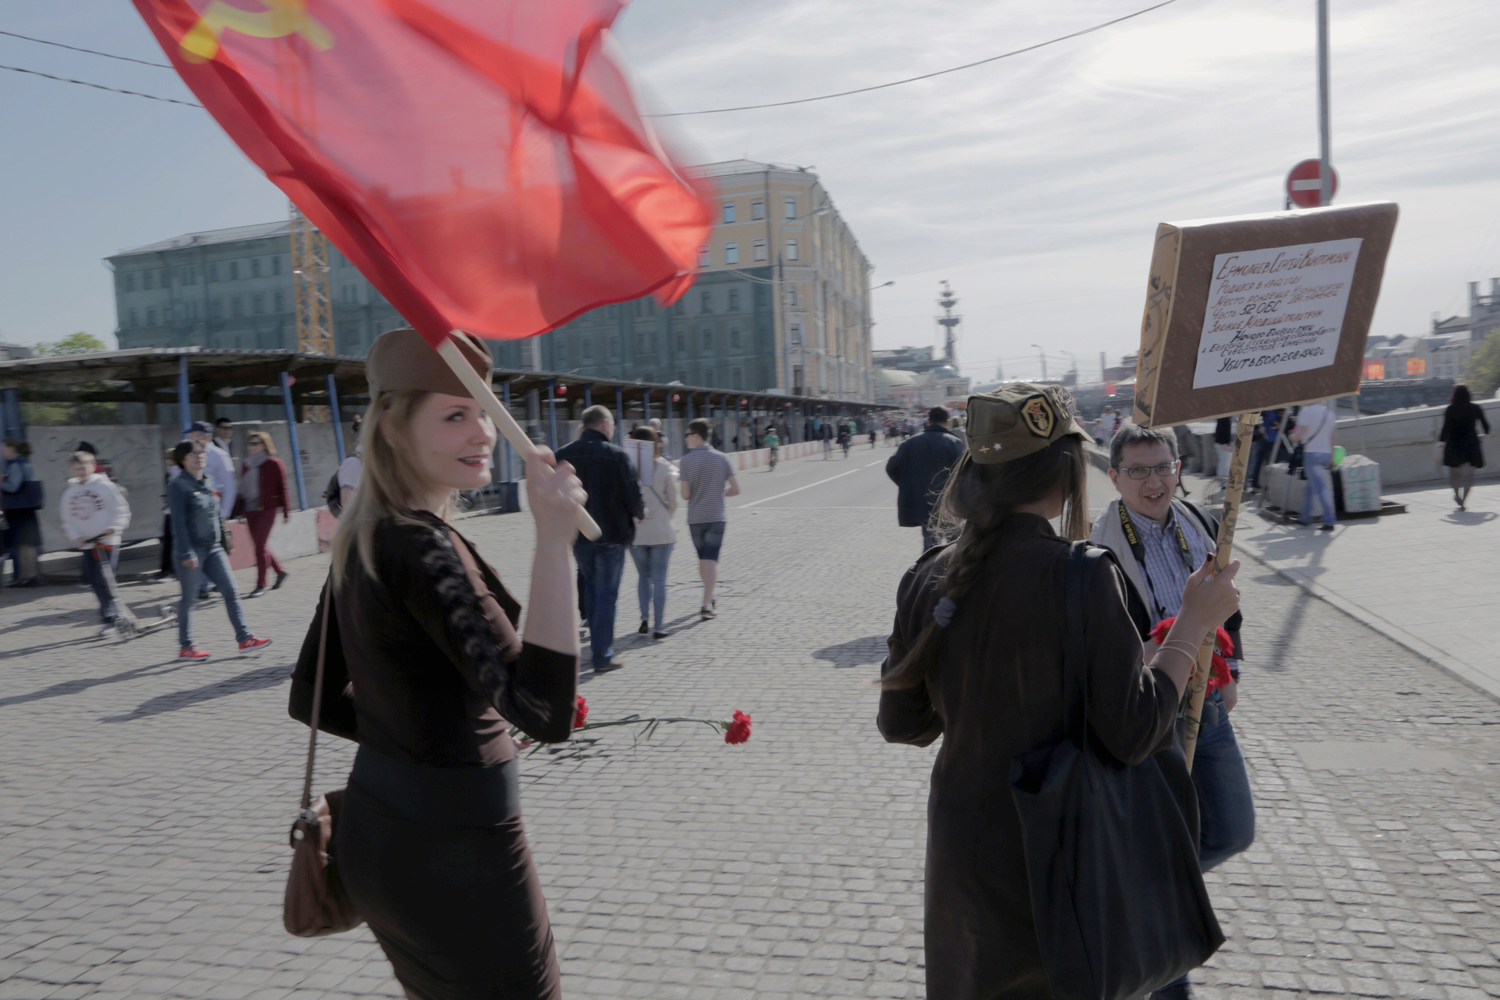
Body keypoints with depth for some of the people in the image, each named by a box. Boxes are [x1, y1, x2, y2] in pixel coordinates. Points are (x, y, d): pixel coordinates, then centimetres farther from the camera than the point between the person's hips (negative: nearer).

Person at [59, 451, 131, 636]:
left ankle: (108, 617, -5)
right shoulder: (69, 493, 10)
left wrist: (115, 527, -17)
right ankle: (114, 614, 16)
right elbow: (68, 519, 12)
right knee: (94, 581, 4)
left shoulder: (104, 486, -2)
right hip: (87, 544, 5)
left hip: (108, 540, -5)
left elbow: (121, 510, -2)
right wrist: (75, 537, -3)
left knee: (105, 579, -11)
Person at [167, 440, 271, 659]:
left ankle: (244, 638, 4)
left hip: (213, 548, 7)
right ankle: (185, 647, 14)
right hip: (191, 550, -7)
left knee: (231, 592, 2)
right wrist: (186, 553, -19)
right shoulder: (178, 486, -9)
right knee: (189, 598, 3)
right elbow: (179, 522, -14)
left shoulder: (206, 484, 12)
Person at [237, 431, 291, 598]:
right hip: (250, 510, 6)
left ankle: (260, 585, -6)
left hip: (267, 509, -6)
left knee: (259, 545, -12)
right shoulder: (245, 464, 13)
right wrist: (240, 510, 13)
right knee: (259, 546, 9)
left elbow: (282, 488, -1)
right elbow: (242, 488, 16)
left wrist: (285, 511, -3)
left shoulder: (274, 463, -2)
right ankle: (280, 571, 29)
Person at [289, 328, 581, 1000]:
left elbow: (311, 701, 12)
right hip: (453, 850, -9)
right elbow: (547, 714, -34)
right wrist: (552, 542, -39)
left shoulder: (360, 540, 3)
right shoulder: (421, 548, -24)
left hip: (373, 828, 9)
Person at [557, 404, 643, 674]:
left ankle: (597, 645, 26)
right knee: (606, 594, 4)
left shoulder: (563, 455, -1)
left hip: (578, 535, 4)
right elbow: (633, 496, -12)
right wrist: (640, 513, 9)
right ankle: (603, 656, 6)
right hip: (611, 535, -4)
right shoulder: (616, 454, -12)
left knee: (590, 588, 21)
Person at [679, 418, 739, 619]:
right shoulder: (721, 459, -2)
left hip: (695, 519, 0)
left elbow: (685, 495, -9)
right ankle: (707, 604, -13)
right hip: (716, 517, 0)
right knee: (711, 559, -2)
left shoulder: (686, 460, -7)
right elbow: (735, 489, -2)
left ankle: (710, 598, 28)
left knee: (702, 559, 16)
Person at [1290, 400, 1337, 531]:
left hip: (1311, 453, -7)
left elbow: (1298, 436, -15)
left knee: (1320, 488, -10)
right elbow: (1331, 438, 16)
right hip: (1326, 453, 7)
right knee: (1310, 486, 19)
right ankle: (1305, 517, 26)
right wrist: (1331, 459, 20)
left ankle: (1329, 521, -16)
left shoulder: (1306, 412, -9)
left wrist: (1292, 435, 8)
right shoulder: (1329, 412, 12)